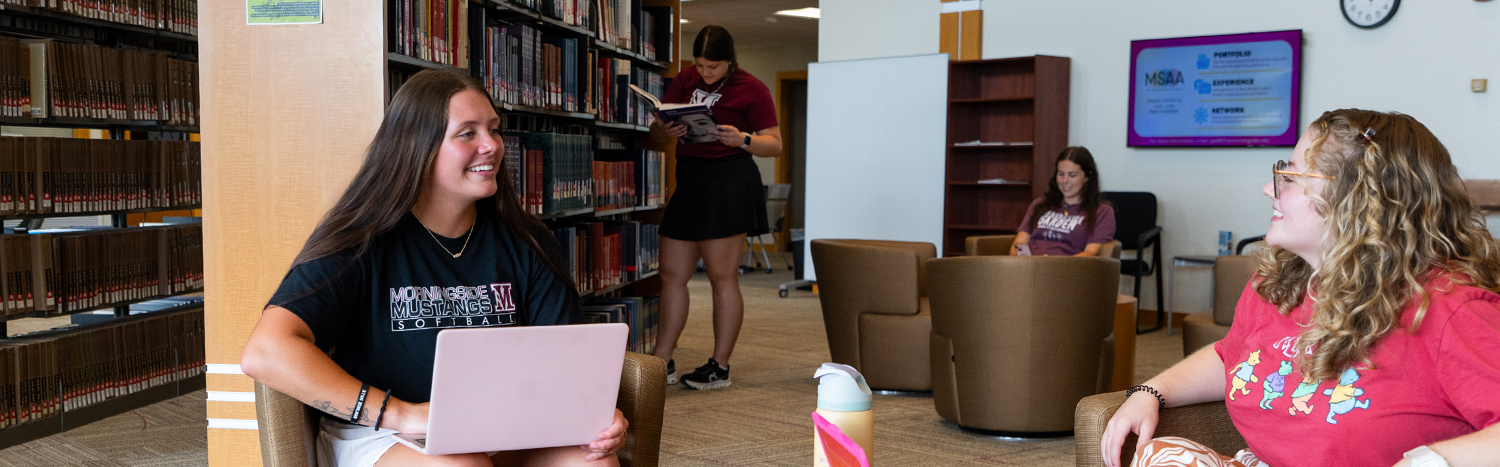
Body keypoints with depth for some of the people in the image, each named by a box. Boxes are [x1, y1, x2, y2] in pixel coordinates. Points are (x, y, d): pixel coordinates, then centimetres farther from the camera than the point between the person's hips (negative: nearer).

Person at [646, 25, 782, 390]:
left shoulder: (752, 90, -2)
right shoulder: (684, 82, 13)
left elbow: (775, 144, -4)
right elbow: (656, 132, 12)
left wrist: (743, 139, -23)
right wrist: (665, 131, -12)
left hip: (728, 184, -6)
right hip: (688, 182, 7)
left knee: (722, 277, -1)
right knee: (672, 275, 8)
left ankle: (720, 367, 8)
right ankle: (662, 363, 16)